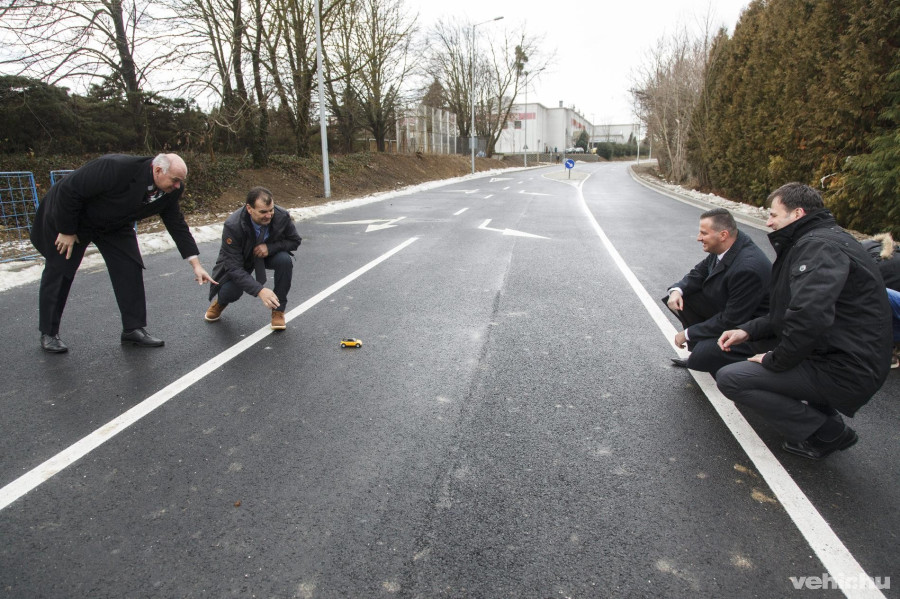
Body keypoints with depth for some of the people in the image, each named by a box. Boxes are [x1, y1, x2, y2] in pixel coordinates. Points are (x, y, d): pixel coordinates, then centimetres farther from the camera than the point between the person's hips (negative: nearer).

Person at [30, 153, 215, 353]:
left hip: (114, 225, 6)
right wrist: (67, 231, -20)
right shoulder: (116, 168, -37)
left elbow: (177, 225, -7)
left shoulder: (170, 191, -17)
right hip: (67, 215, -6)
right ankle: (48, 333, 17)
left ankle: (134, 329, 6)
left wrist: (196, 264, -11)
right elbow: (69, 190, -29)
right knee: (59, 273, 2)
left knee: (131, 269, -4)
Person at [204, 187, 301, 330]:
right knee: (230, 292, -26)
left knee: (285, 260, -31)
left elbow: (295, 241, -9)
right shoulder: (233, 226, -34)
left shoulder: (282, 216, -27)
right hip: (239, 260, -2)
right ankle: (220, 302, 19)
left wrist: (270, 247, -30)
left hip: (268, 254, 2)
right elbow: (234, 267, -33)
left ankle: (278, 309, -10)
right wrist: (259, 290, -47)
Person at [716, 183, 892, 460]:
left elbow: (809, 316, -34)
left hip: (845, 371, -11)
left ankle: (827, 434, -2)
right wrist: (747, 330, 7)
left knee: (729, 379, -16)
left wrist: (775, 361, -18)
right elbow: (786, 312, 21)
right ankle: (824, 413, 18)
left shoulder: (820, 246, -19)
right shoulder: (814, 242, 16)